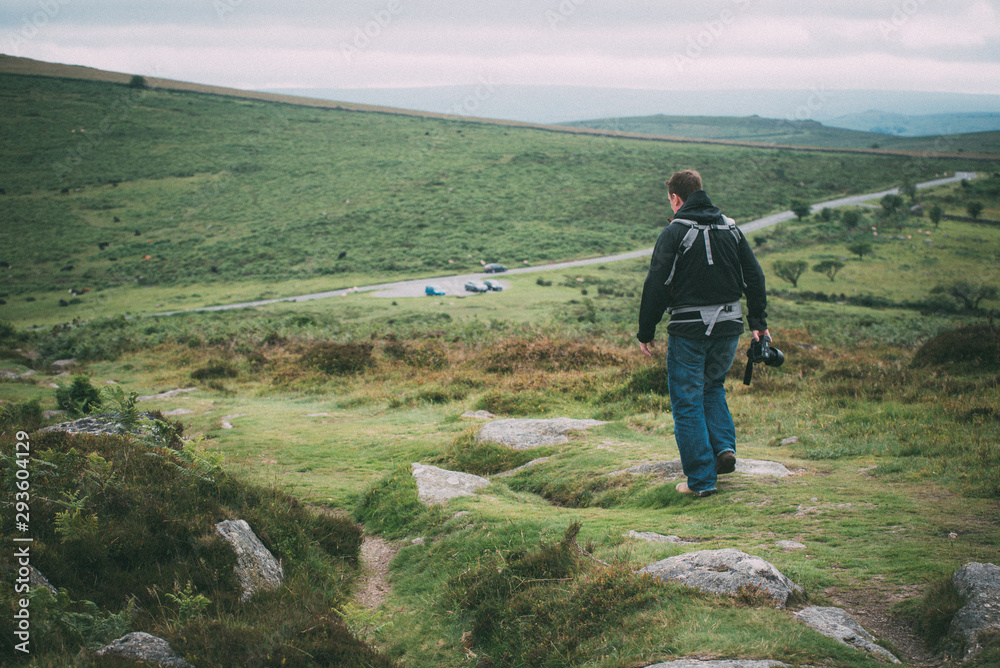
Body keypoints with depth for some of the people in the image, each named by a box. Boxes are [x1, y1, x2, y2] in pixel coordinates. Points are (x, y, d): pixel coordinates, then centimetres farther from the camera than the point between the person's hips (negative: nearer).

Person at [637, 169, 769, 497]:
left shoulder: (674, 232, -9)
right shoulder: (730, 228, 8)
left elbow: (656, 285, -11)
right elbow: (754, 277, 9)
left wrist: (646, 332, -4)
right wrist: (758, 322, 15)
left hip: (688, 330, -5)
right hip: (728, 328, 5)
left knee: (687, 402, 3)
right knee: (713, 386, 27)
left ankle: (701, 479, 3)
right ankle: (724, 446, 7)